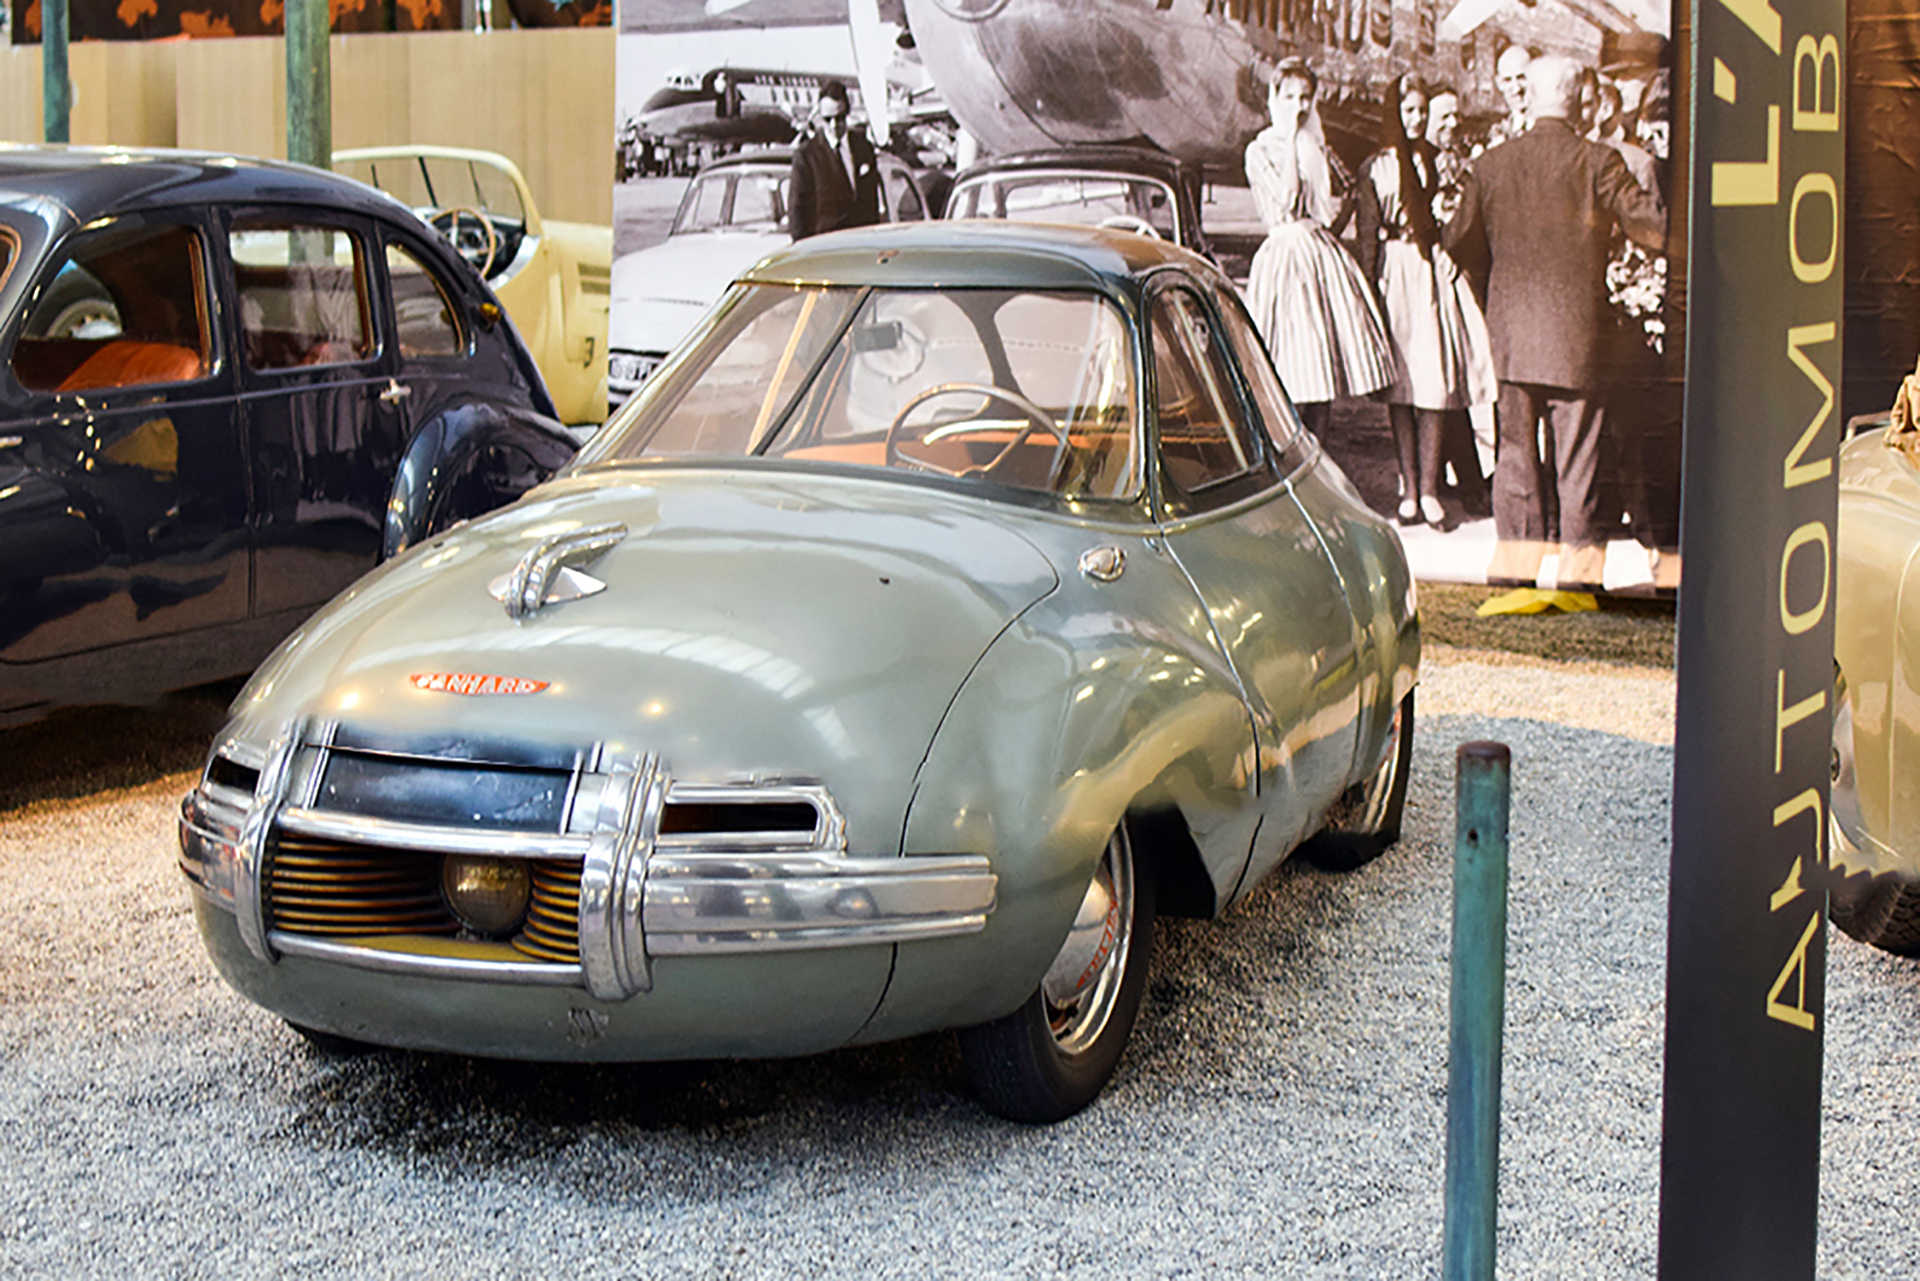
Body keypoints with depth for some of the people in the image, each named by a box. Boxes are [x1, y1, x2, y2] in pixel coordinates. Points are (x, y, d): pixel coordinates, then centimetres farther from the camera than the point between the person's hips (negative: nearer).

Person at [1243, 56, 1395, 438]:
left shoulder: (1320, 149, 18)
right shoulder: (1260, 150, 1)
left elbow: (1347, 199, 21)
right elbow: (1286, 196, -12)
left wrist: (1340, 206, -1)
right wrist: (1292, 141, -8)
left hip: (1324, 253, 6)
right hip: (1284, 256, -6)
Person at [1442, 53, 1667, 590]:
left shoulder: (1491, 164, 1)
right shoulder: (1597, 163, -8)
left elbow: (1458, 238, 10)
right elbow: (1653, 227, -6)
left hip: (1512, 328, 3)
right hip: (1576, 325, -3)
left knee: (1516, 444, 10)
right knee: (1577, 443, 3)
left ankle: (1514, 559, 11)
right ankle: (1579, 562, 3)